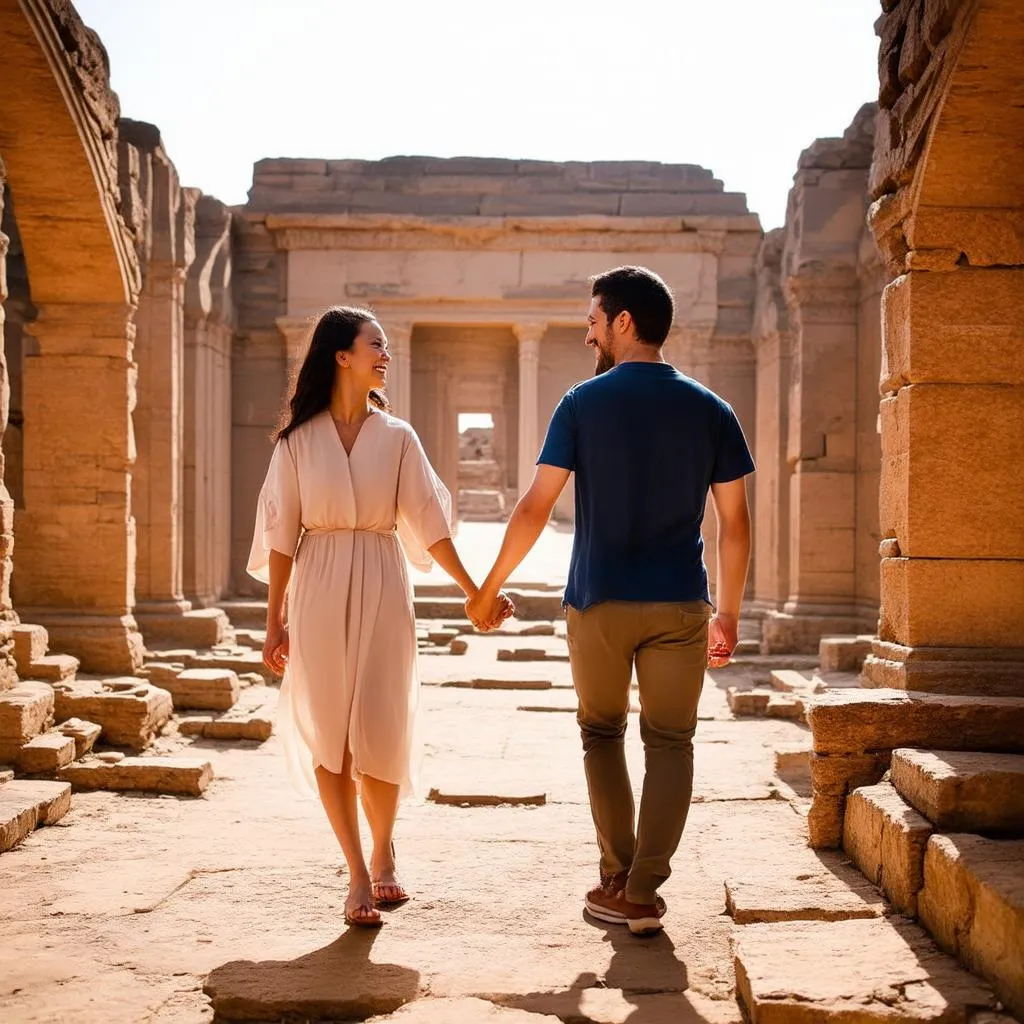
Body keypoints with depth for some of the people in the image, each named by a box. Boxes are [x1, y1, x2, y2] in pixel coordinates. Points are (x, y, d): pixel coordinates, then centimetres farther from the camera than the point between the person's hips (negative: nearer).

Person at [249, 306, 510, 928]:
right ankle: (358, 874, 9)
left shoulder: (397, 437, 7)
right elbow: (282, 533, 4)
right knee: (329, 737, -1)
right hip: (319, 592, 0)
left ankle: (384, 854, 22)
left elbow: (429, 521, 6)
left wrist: (474, 591, 1)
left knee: (380, 733, -3)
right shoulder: (299, 439, 3)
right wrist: (275, 621, 1)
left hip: (382, 588, 0)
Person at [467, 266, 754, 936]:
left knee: (602, 734, 15)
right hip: (679, 604, 1)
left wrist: (490, 588, 6)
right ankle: (643, 893, 4)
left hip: (598, 601, -1)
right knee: (670, 742, 8)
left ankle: (618, 882, 15)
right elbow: (735, 523, 3)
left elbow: (534, 509, -5)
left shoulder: (583, 404, -4)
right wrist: (729, 614, 12)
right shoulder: (710, 411, 2)